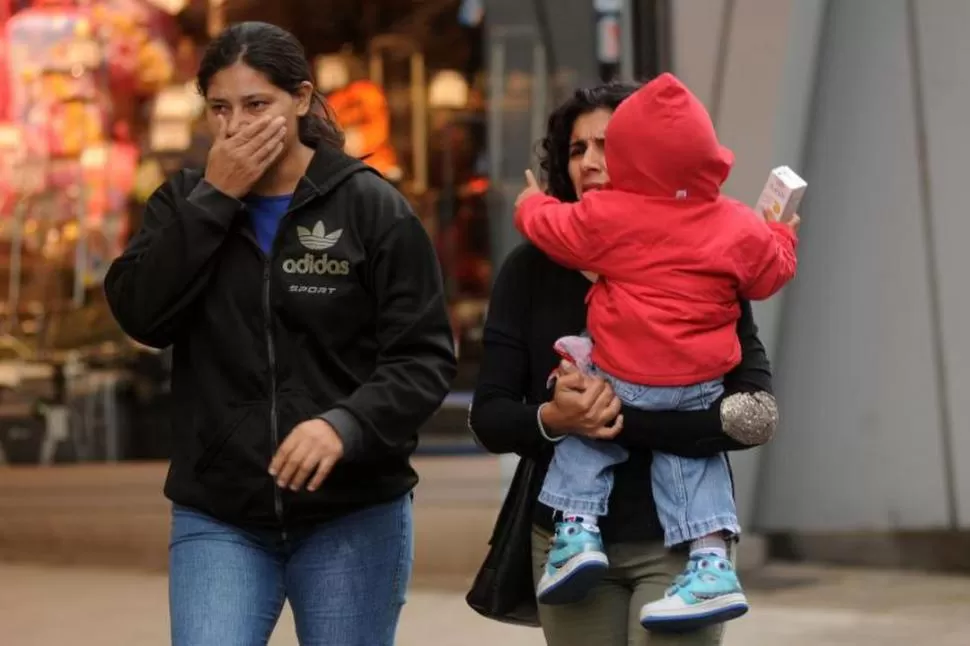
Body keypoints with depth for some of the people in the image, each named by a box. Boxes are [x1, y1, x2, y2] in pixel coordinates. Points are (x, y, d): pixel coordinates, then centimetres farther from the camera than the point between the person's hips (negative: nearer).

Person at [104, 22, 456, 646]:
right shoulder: (186, 202, 7)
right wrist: (215, 199, -12)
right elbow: (139, 313, -9)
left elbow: (424, 356, -7)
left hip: (353, 516, -1)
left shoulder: (371, 206, -4)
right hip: (217, 518, 2)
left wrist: (347, 425, -25)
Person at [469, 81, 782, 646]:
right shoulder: (532, 271, 3)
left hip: (676, 539, -2)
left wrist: (623, 418, -19)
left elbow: (757, 413, -12)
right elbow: (488, 416, 1)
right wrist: (551, 421, -20)